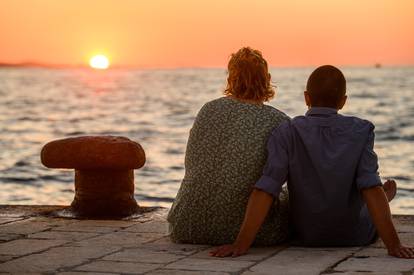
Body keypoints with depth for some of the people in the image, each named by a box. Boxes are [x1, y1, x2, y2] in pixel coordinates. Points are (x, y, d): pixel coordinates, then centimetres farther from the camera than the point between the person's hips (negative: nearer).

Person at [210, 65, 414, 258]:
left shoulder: (286, 133, -19)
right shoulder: (360, 132, -18)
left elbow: (265, 191, -26)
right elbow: (371, 189, -26)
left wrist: (241, 245, -26)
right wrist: (394, 245, -27)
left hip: (305, 238, 1)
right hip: (357, 238, -1)